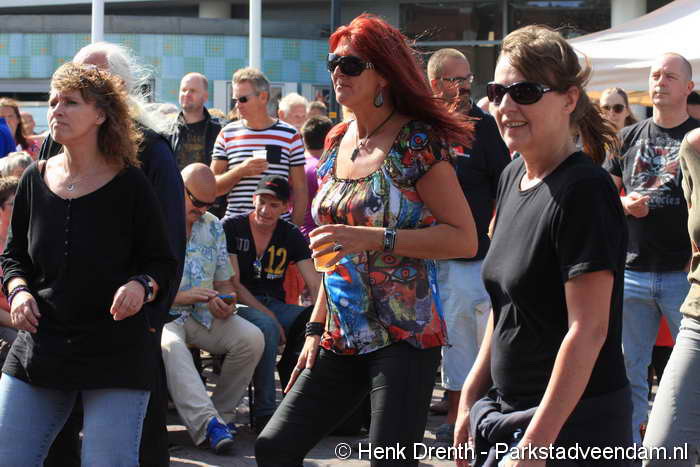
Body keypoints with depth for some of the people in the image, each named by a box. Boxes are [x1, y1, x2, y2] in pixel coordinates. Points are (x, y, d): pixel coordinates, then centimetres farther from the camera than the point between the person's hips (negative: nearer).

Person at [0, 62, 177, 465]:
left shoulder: (130, 185, -5)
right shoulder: (35, 180, 6)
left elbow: (165, 264, 1)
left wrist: (142, 286, -20)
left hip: (117, 354, -4)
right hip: (39, 348, 4)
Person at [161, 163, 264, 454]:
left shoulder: (213, 227, 16)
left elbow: (223, 282, 19)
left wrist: (224, 303, -5)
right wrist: (181, 296, -18)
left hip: (204, 317, 5)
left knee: (251, 338, -20)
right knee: (170, 345, -39)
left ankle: (221, 412, -8)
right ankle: (207, 422, -46)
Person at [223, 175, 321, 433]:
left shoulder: (291, 236, 6)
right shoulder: (231, 228, -4)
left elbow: (315, 284, -3)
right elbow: (232, 284, -9)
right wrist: (268, 316, -19)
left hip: (274, 305, 4)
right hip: (239, 305, -4)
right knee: (265, 327, -37)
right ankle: (264, 411, -32)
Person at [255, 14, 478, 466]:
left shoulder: (418, 143, -10)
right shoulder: (337, 142, 11)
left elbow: (464, 239, -16)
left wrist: (374, 238, -22)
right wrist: (316, 329, 15)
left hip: (403, 335, -7)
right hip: (343, 338, 7)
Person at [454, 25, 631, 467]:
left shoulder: (584, 191, -17)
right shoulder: (512, 178, 8)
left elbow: (588, 330, -21)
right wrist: (470, 397, 13)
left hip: (573, 426, -8)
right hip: (510, 413, 8)